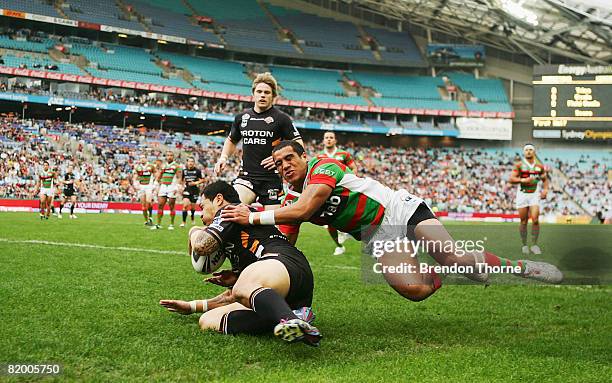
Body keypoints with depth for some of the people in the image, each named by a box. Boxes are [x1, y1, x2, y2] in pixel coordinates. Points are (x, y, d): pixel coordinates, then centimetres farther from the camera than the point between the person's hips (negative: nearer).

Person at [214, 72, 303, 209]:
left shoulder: (281, 118, -2)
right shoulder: (242, 117, 11)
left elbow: (298, 145, -2)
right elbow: (231, 141, 27)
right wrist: (223, 158, 10)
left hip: (273, 178, -3)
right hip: (247, 176, 3)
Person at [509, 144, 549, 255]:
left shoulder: (539, 166, 8)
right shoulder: (519, 165, 0)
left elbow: (545, 179, 20)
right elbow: (511, 179, -7)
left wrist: (545, 189, 3)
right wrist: (523, 180, -22)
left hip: (535, 195, 1)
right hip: (522, 194, -1)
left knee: (535, 220, -13)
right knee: (523, 222, 3)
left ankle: (534, 245, -2)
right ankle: (524, 245, 16)